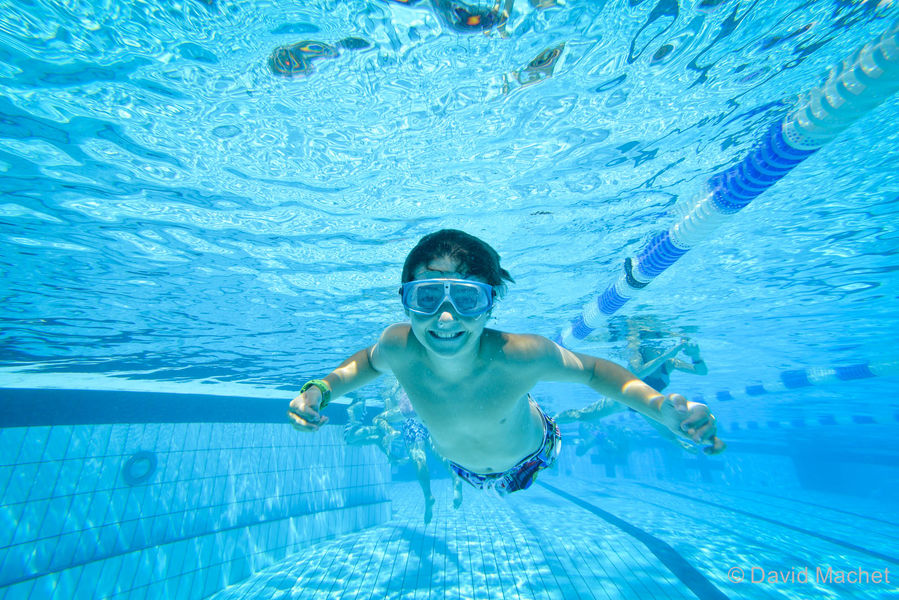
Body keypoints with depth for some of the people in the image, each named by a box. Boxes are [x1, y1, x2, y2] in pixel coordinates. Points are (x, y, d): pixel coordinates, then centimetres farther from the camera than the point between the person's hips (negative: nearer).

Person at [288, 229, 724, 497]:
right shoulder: (399, 349, -38)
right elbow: (369, 360, -13)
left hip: (527, 462, -2)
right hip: (463, 468, 3)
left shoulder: (520, 356, -46)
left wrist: (658, 407, -43)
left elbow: (590, 370, -27)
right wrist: (320, 389, -31)